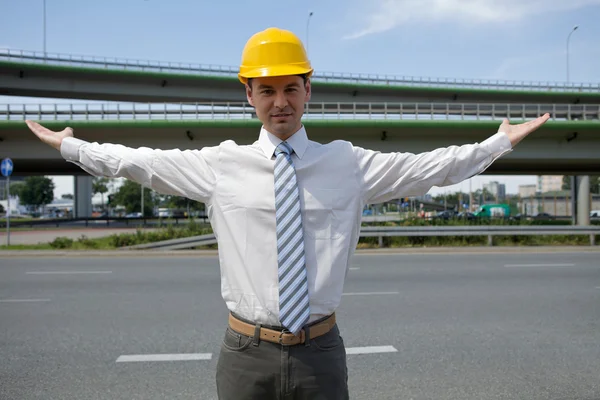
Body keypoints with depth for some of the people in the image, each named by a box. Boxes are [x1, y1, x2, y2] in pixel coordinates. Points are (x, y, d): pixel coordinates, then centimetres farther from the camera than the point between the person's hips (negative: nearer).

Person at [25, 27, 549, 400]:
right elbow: (139, 161, 8)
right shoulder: (221, 165, 1)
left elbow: (428, 166, 4)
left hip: (320, 351, 0)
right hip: (247, 352, 0)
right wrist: (68, 146, 14)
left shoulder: (348, 164, 1)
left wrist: (501, 143, 6)